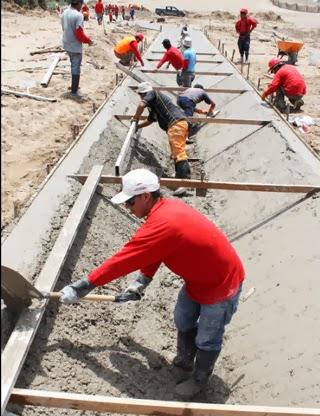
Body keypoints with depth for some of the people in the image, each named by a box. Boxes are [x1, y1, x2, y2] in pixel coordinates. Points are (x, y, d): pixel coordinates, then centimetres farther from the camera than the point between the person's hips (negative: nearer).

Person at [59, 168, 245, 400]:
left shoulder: (161, 225, -35)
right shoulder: (168, 206, -6)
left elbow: (121, 262, -29)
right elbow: (151, 256, 5)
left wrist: (80, 288, -20)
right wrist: (137, 287, 6)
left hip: (222, 284, -9)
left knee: (207, 339, 12)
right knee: (184, 322, 23)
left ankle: (199, 380, 37)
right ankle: (184, 362, 47)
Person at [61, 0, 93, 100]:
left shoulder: (65, 12, 5)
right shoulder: (78, 15, -22)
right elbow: (79, 34, -23)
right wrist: (88, 40, -7)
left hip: (66, 45, 9)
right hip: (75, 46, -8)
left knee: (73, 66, 23)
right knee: (76, 68, 0)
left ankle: (74, 86, 35)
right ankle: (74, 92, 5)